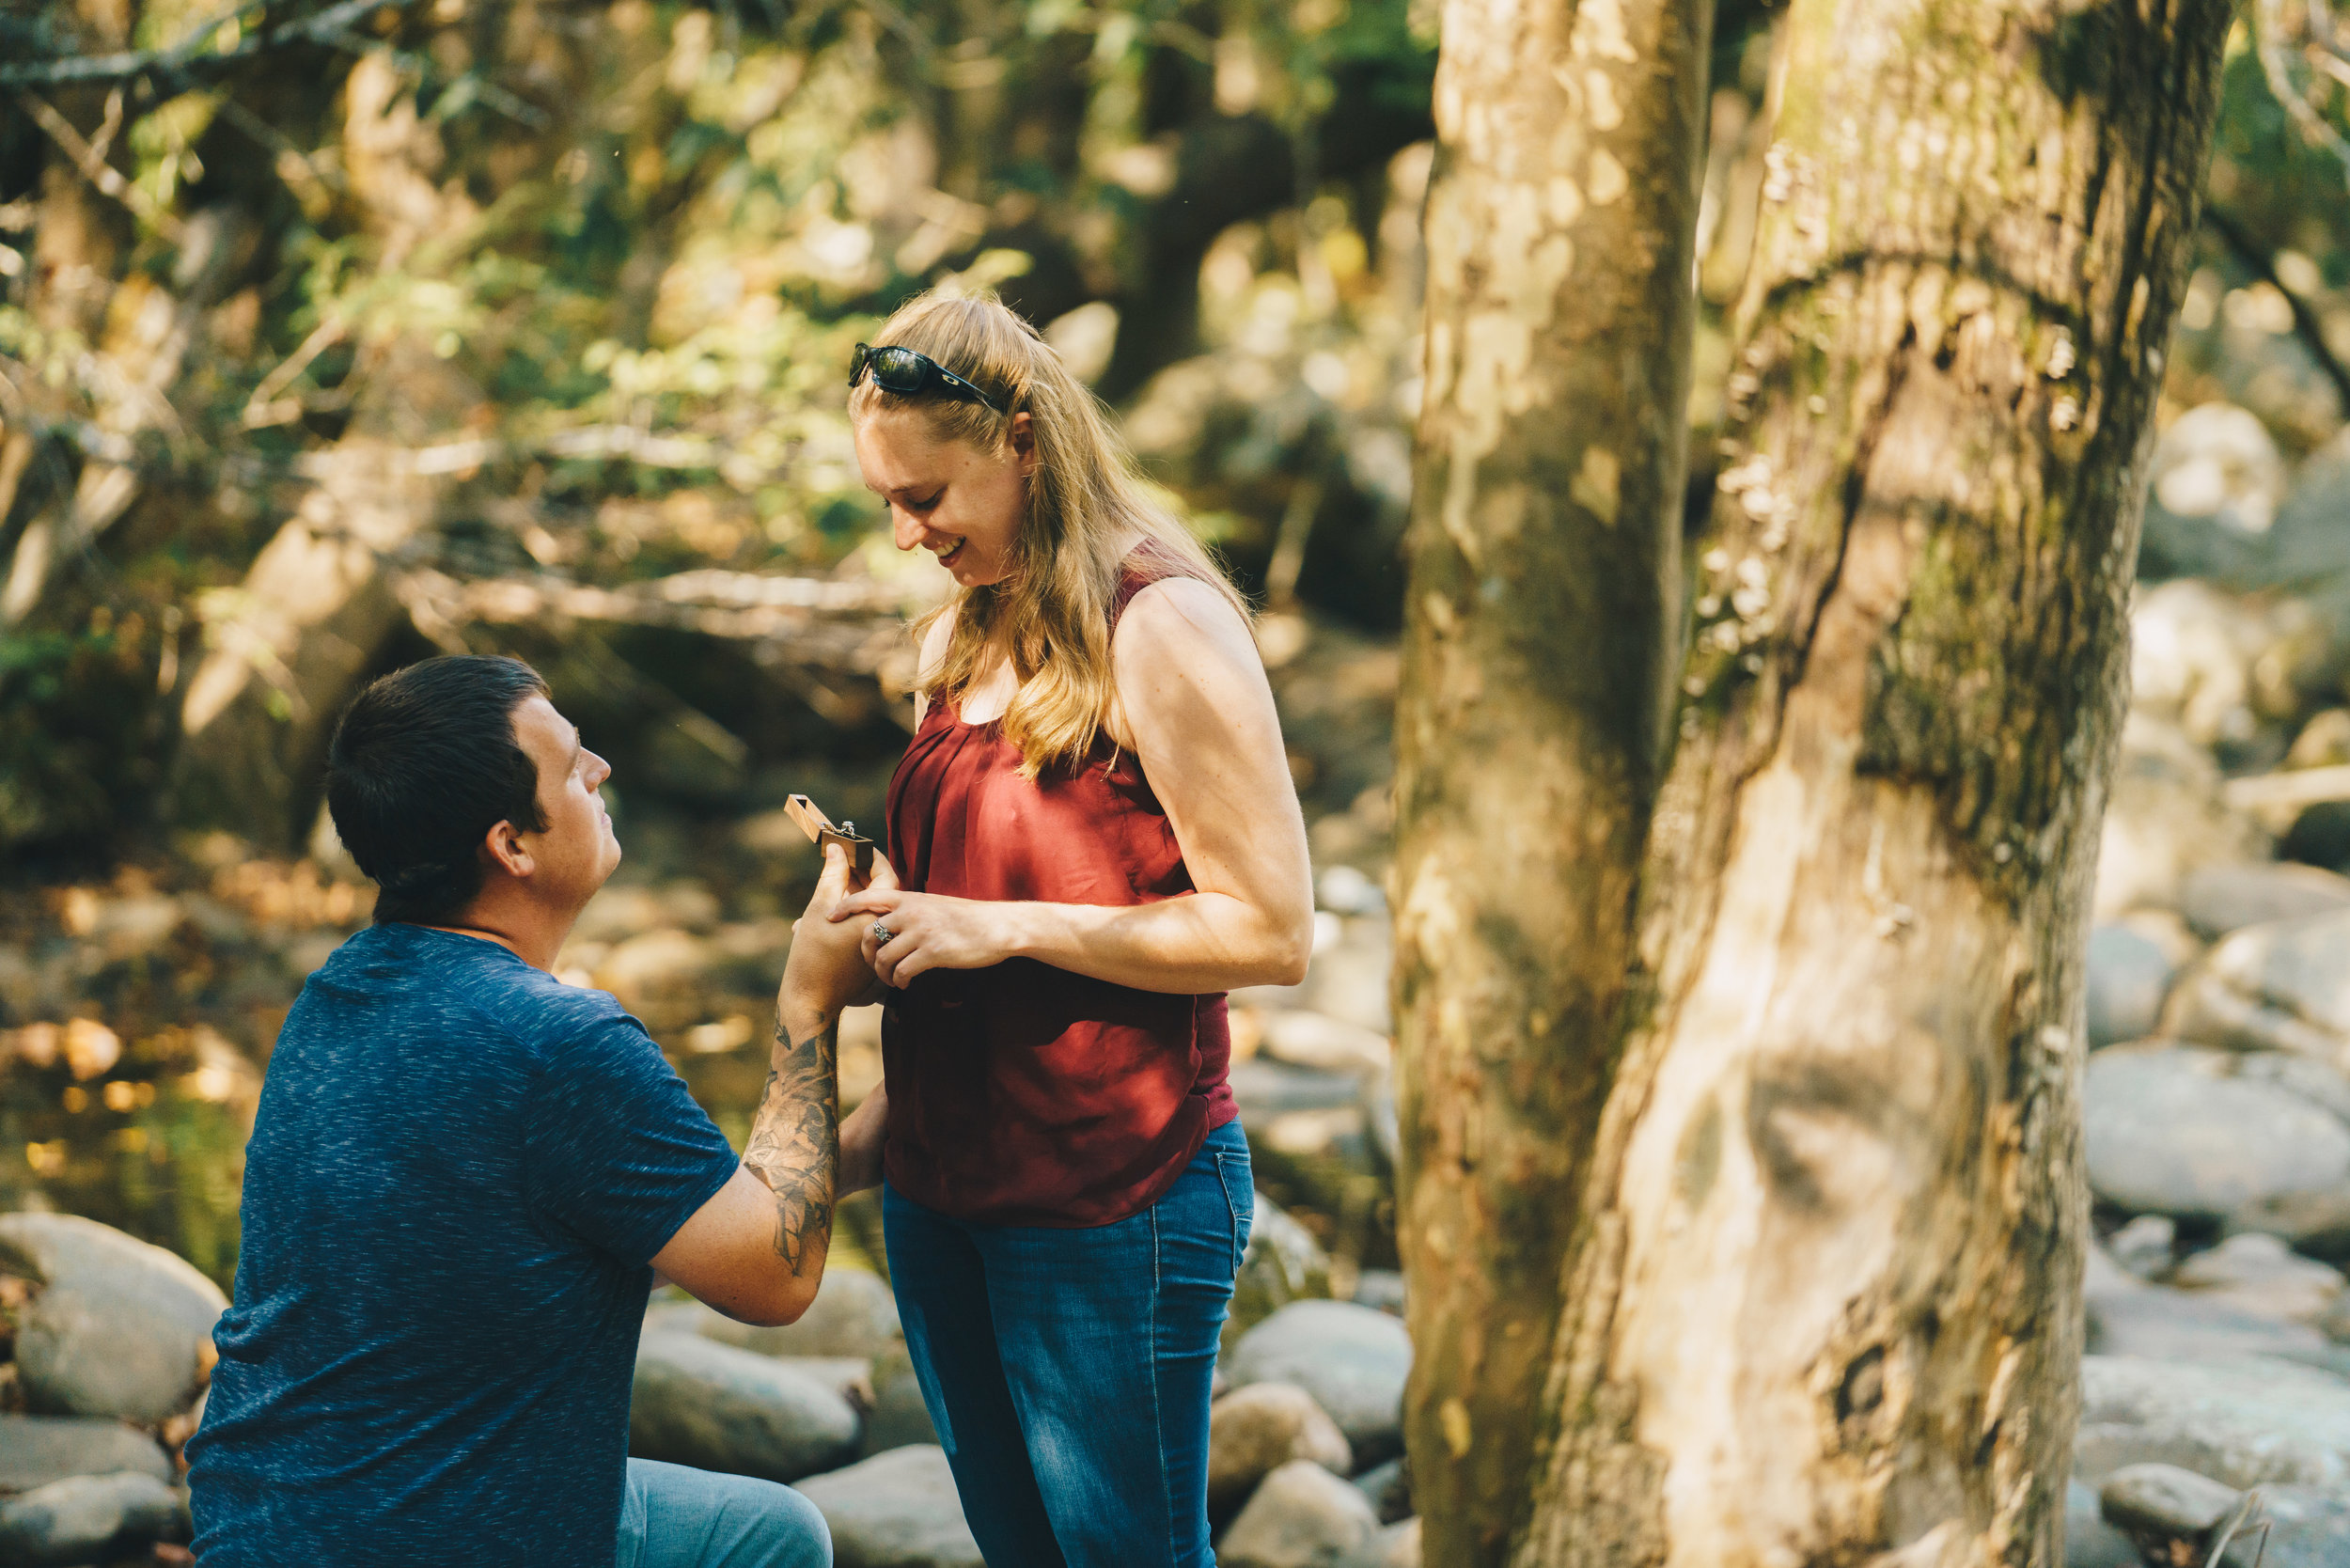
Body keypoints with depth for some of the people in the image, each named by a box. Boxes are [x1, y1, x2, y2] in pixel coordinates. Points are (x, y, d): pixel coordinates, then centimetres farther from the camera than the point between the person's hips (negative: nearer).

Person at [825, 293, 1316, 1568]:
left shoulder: (1160, 627, -14)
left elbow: (1269, 931, -18)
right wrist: (867, 1128, 15)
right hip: (943, 1193, 8)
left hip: (1113, 1206, -8)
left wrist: (999, 929, -19)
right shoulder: (966, 639, 10)